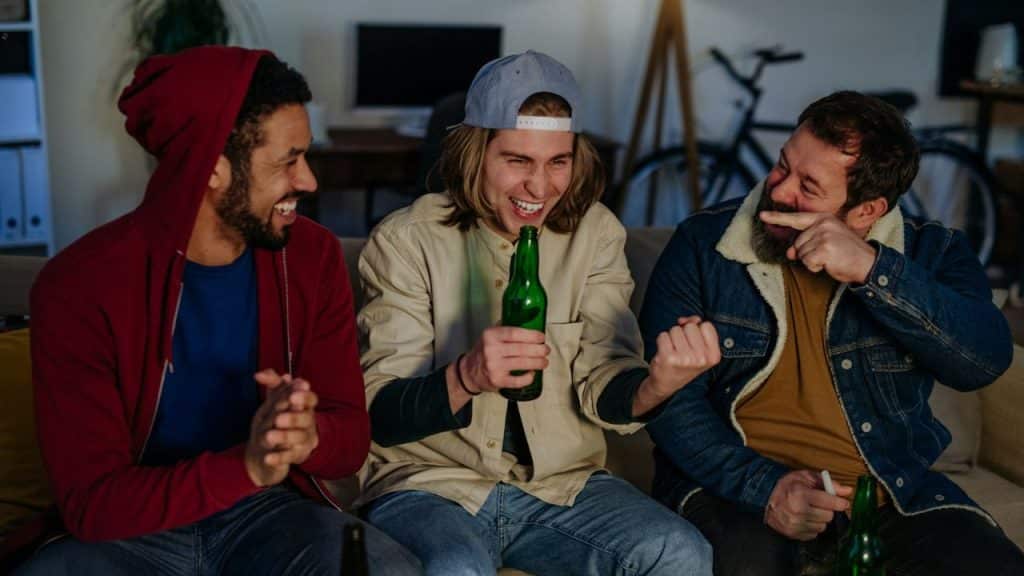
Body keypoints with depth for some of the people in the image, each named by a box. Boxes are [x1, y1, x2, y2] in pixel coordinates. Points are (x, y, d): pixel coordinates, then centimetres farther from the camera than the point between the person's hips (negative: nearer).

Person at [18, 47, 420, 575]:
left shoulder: (313, 256, -5)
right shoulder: (78, 286, -16)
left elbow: (353, 432, -3)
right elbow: (90, 502, -18)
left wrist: (310, 436, -29)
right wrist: (244, 465, -35)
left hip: (266, 511, 2)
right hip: (130, 529, -1)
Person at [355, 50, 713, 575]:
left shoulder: (595, 232, 2)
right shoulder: (405, 240, -7)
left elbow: (599, 383, -4)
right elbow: (380, 413, -10)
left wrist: (652, 388, -28)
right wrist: (466, 378, -31)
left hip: (560, 483, 3)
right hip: (429, 483, -3)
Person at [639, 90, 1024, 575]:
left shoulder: (927, 254, 2)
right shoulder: (703, 244, -2)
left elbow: (985, 359, -16)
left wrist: (871, 271, -28)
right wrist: (763, 486, -21)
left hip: (890, 493, 2)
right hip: (737, 485, -2)